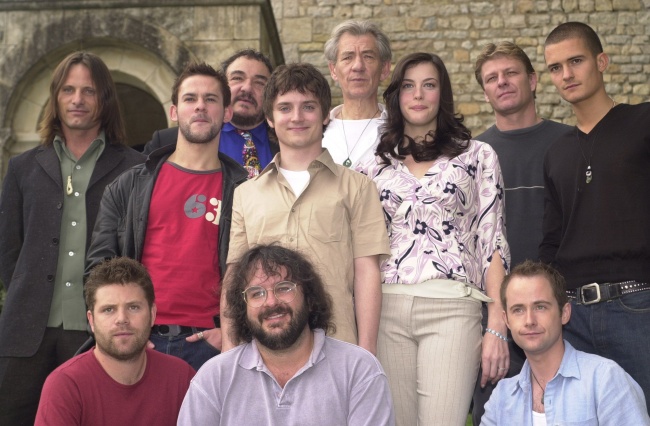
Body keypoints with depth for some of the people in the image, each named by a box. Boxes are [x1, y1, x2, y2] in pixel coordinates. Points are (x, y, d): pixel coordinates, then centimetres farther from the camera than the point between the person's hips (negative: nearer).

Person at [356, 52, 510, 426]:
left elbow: (492, 242, 2)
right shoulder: (375, 166, 14)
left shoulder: (477, 156, 7)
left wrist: (498, 327, -6)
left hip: (451, 308, -2)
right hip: (388, 310, 3)